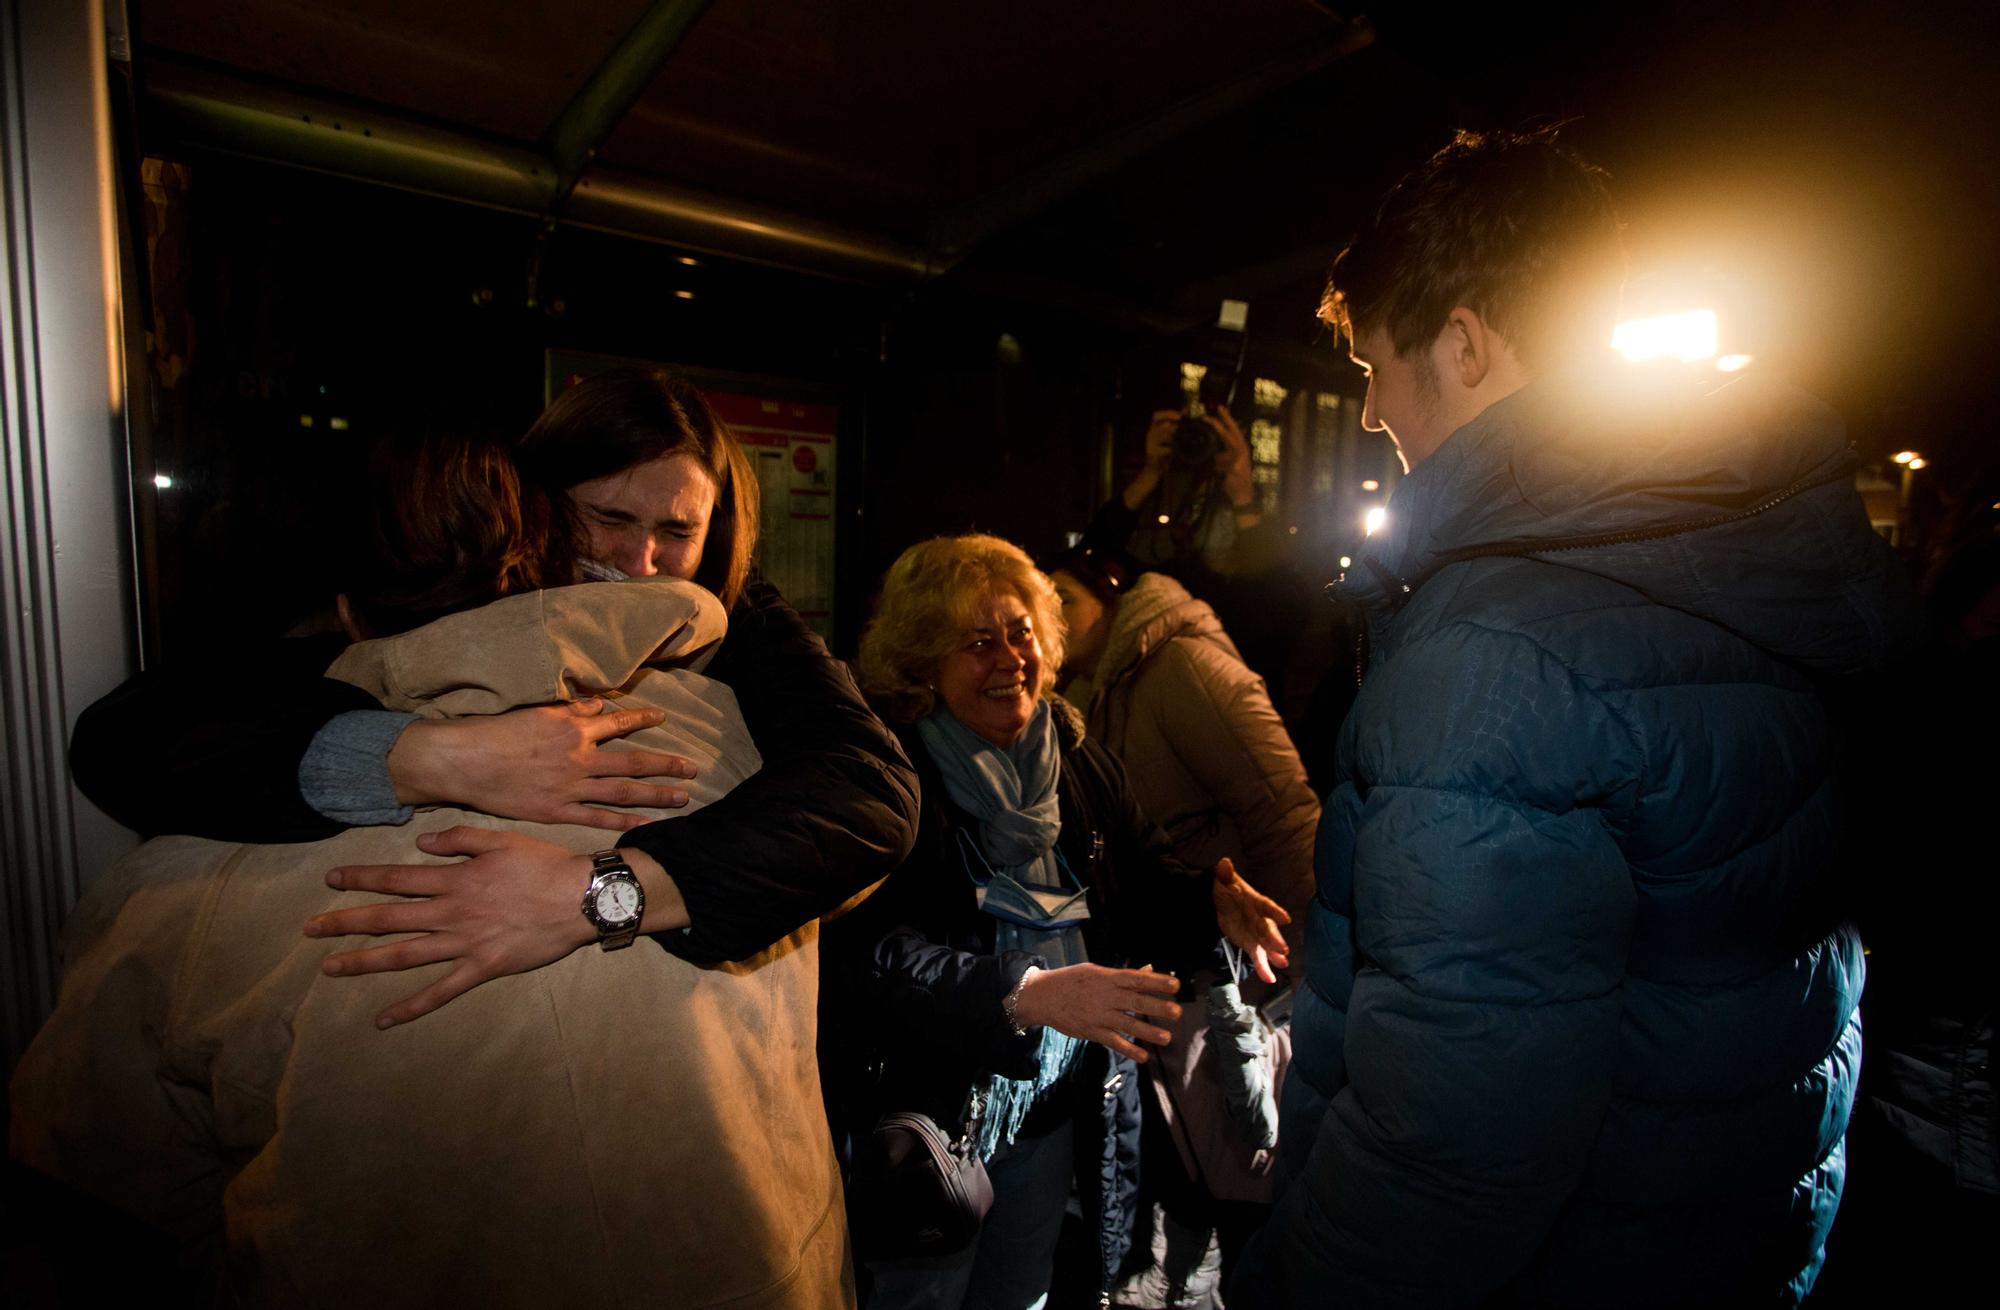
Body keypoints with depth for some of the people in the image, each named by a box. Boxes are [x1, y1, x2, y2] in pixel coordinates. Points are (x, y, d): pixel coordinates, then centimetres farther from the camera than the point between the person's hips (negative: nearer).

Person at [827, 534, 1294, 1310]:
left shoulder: (1079, 762, 1)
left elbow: (1144, 880, 5)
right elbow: (876, 954, -28)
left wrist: (1212, 906, -16)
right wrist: (1027, 995, -38)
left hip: (1061, 1105, 6)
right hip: (931, 1110, -5)